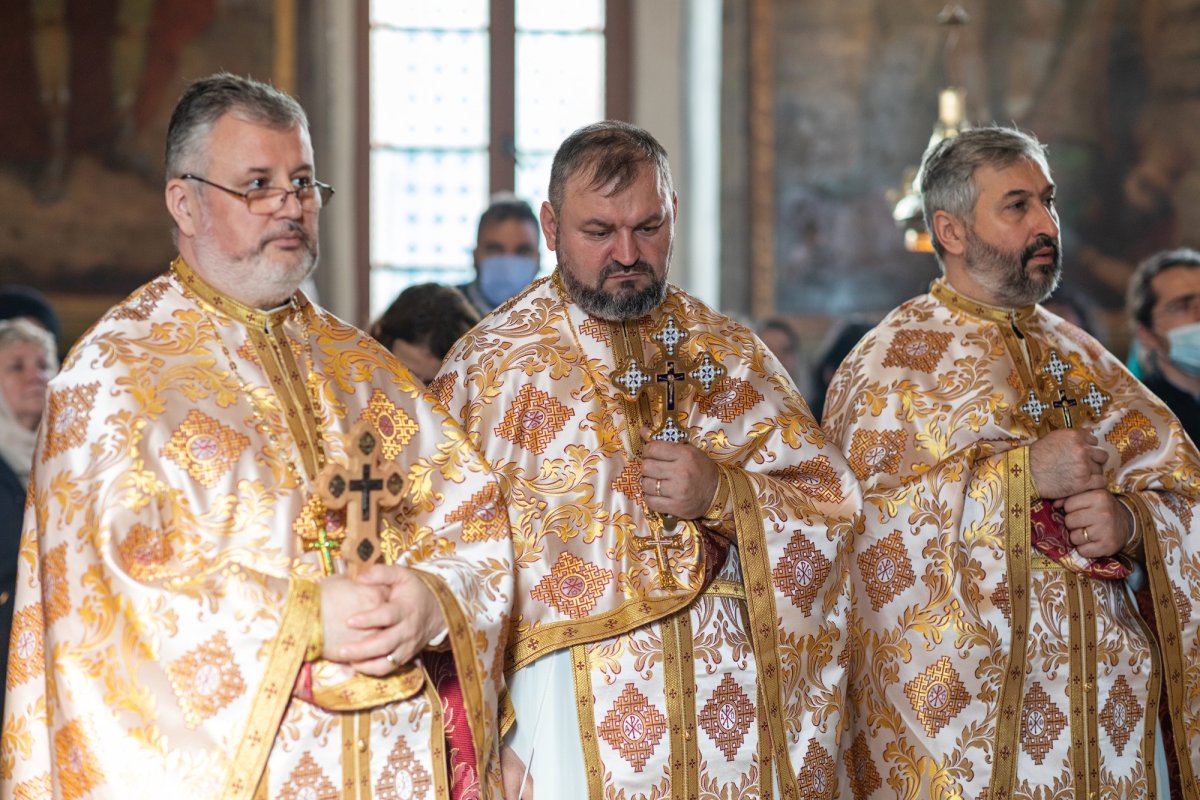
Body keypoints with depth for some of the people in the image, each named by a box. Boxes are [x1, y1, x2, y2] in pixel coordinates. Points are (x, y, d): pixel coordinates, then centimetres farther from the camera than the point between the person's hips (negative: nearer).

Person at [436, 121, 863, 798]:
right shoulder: (489, 367, -1)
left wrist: (722, 494, -13)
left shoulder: (733, 356, 9)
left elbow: (835, 504, 5)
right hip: (574, 720, -3)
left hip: (728, 712, 3)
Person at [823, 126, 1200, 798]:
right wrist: (1021, 473, -19)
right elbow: (872, 520, -17)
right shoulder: (892, 360, -4)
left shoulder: (1082, 358, 12)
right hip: (961, 699, -5)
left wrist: (1130, 518, -12)